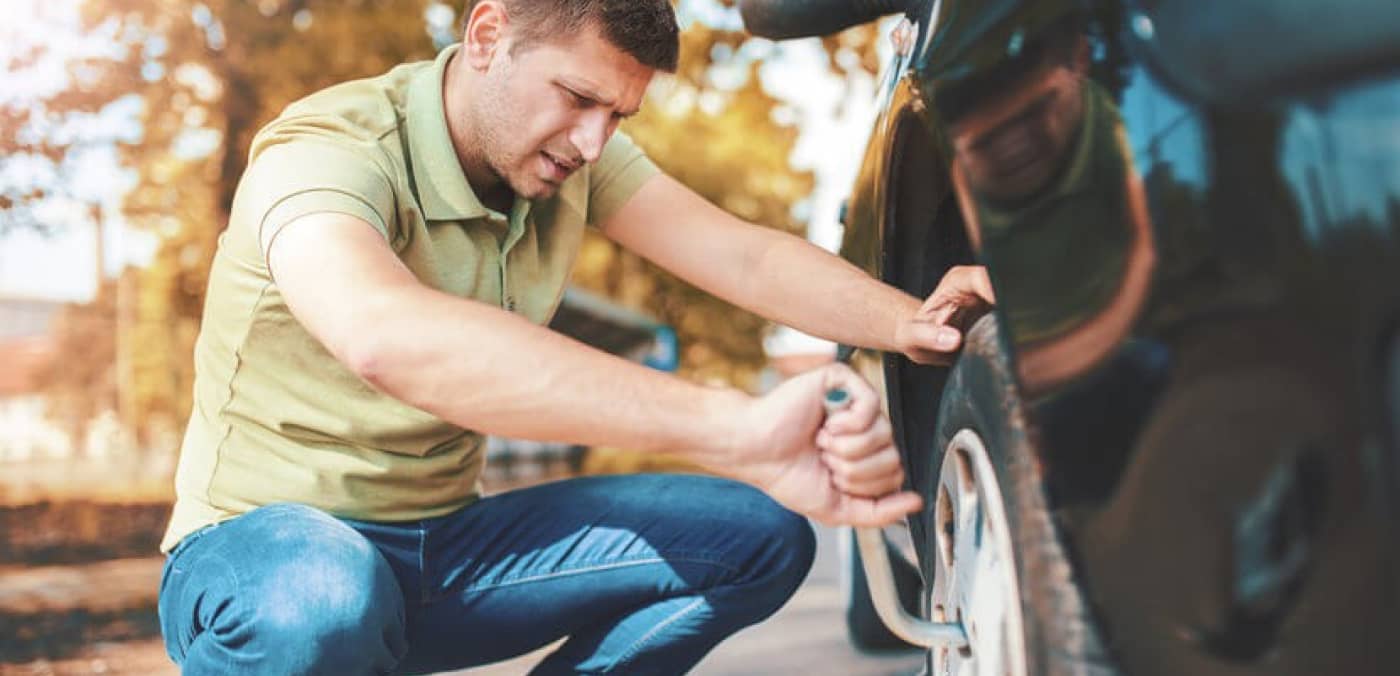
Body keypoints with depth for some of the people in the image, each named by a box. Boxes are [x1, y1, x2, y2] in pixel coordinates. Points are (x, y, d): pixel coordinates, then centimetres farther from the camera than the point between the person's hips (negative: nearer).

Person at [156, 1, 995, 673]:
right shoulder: (328, 152, -25)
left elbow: (745, 256, -7)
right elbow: (384, 334, -46)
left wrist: (907, 321, -29)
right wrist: (735, 428, -55)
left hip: (446, 544, 7)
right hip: (273, 537, -6)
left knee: (760, 538, -5)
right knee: (319, 606, -43)